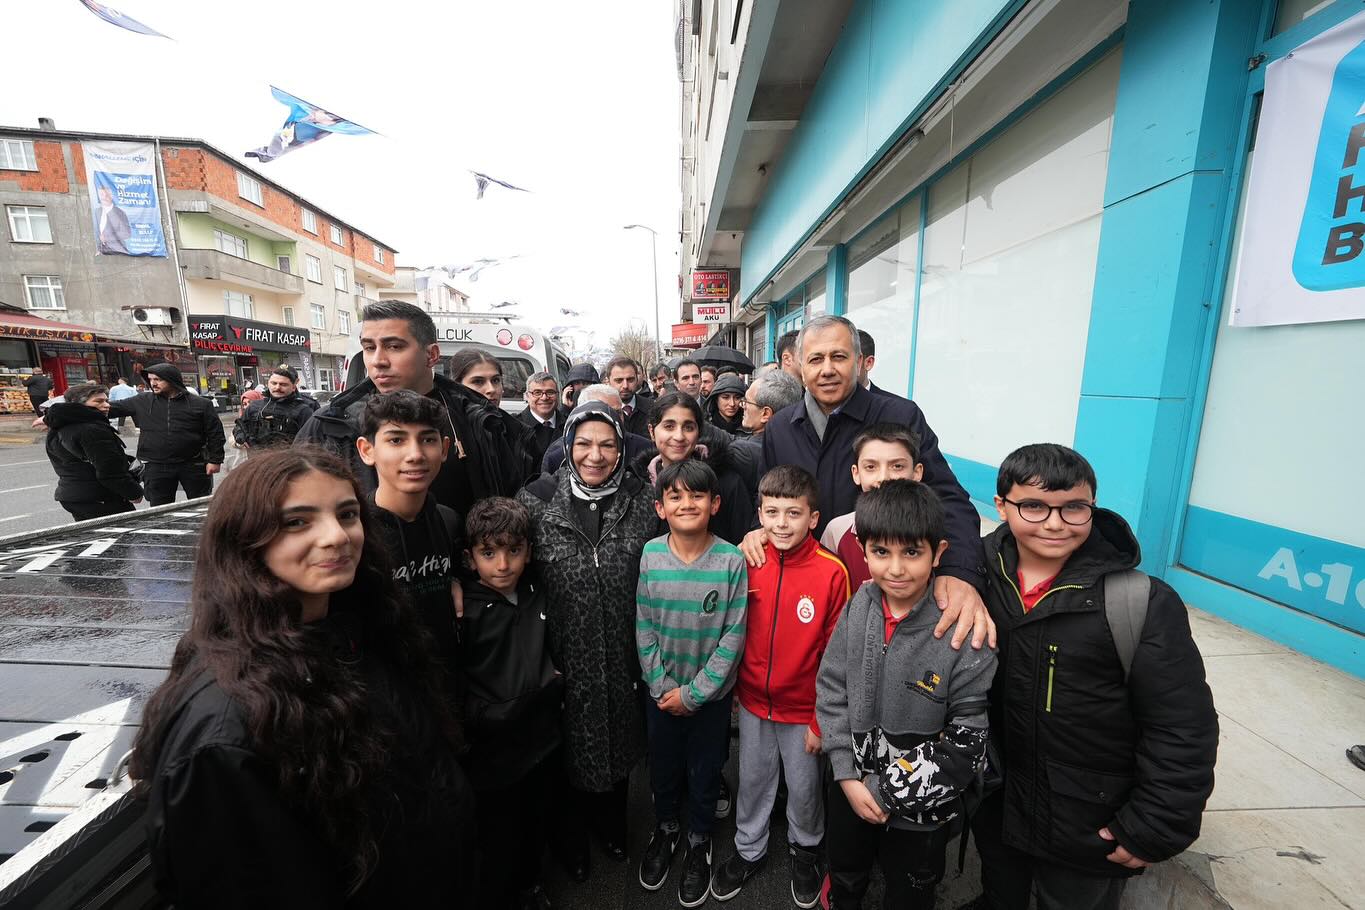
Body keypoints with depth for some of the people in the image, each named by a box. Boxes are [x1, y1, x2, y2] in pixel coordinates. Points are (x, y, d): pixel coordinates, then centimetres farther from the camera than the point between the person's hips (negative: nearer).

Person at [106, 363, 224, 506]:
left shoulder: (201, 404, -2)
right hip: (156, 467, 3)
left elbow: (215, 434, -3)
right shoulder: (141, 402, 6)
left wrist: (215, 460, -7)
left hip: (194, 465, -2)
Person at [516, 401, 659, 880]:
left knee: (619, 743, 23)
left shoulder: (641, 502, -8)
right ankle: (573, 835, 51)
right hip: (565, 657, -1)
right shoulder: (536, 500, -13)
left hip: (622, 657, 2)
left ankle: (612, 824, 54)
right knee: (571, 746, 19)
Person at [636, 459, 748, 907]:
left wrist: (694, 692, -13)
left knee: (704, 771, 20)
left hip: (710, 693, -2)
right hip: (661, 690, 2)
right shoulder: (650, 555, -14)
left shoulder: (732, 561, -20)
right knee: (662, 765, 24)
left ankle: (699, 841, 49)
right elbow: (644, 628, -6)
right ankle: (665, 828, 54)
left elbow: (733, 637, -15)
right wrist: (660, 687, -9)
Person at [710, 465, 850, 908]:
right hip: (752, 703, 3)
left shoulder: (831, 572, -21)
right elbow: (734, 630, 1)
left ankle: (804, 848, 52)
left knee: (804, 788, 21)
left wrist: (822, 720, -8)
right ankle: (749, 851, 50)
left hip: (803, 710, -2)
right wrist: (734, 689, 5)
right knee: (752, 782, 23)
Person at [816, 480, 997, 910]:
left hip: (920, 809, -3)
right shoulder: (858, 608, -14)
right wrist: (848, 776, -11)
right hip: (849, 790, 4)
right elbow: (831, 691, -6)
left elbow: (967, 741, -21)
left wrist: (885, 790, -16)